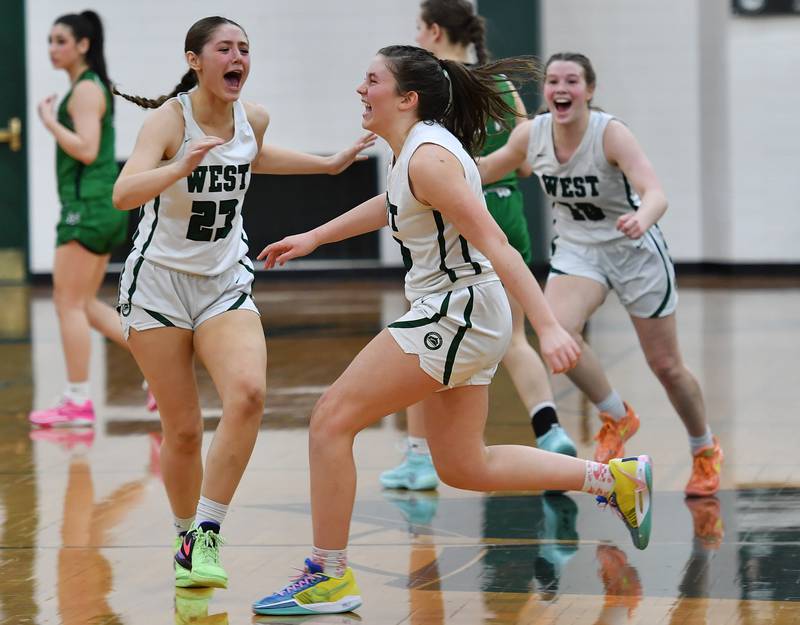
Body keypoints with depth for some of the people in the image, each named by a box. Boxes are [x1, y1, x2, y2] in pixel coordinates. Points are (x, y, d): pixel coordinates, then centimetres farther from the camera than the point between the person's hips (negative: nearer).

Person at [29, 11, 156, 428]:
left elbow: (86, 150, -22)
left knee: (69, 303, -5)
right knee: (85, 305, 13)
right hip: (101, 206, 10)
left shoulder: (85, 90, -12)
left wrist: (50, 121, -15)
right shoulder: (97, 86, 18)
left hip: (89, 206, -10)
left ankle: (77, 403, -3)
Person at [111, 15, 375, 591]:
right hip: (159, 284, -4)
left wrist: (329, 164, 25)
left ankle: (206, 538, -16)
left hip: (225, 282, 4)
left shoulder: (253, 118, 0)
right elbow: (124, 194, -33)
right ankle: (184, 537, 23)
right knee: (184, 429, -2)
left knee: (248, 393, -23)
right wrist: (183, 166, -48)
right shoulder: (170, 119, -16)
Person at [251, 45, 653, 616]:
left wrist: (548, 326, -30)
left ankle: (329, 578, 0)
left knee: (331, 420, -7)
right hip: (453, 317, 10)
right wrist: (312, 238, 38)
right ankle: (615, 478, 21)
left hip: (455, 314, -10)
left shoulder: (428, 157, -19)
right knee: (464, 468, 16)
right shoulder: (412, 149, 10)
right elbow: (391, 205, 33)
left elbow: (494, 243, -24)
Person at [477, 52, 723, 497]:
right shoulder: (532, 134, -12)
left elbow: (656, 193, -40)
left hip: (635, 251, -3)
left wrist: (642, 218, -61)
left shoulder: (611, 133, -26)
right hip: (578, 249, 3)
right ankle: (617, 419, -2)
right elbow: (490, 167, 10)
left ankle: (706, 451, 34)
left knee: (666, 365, 6)